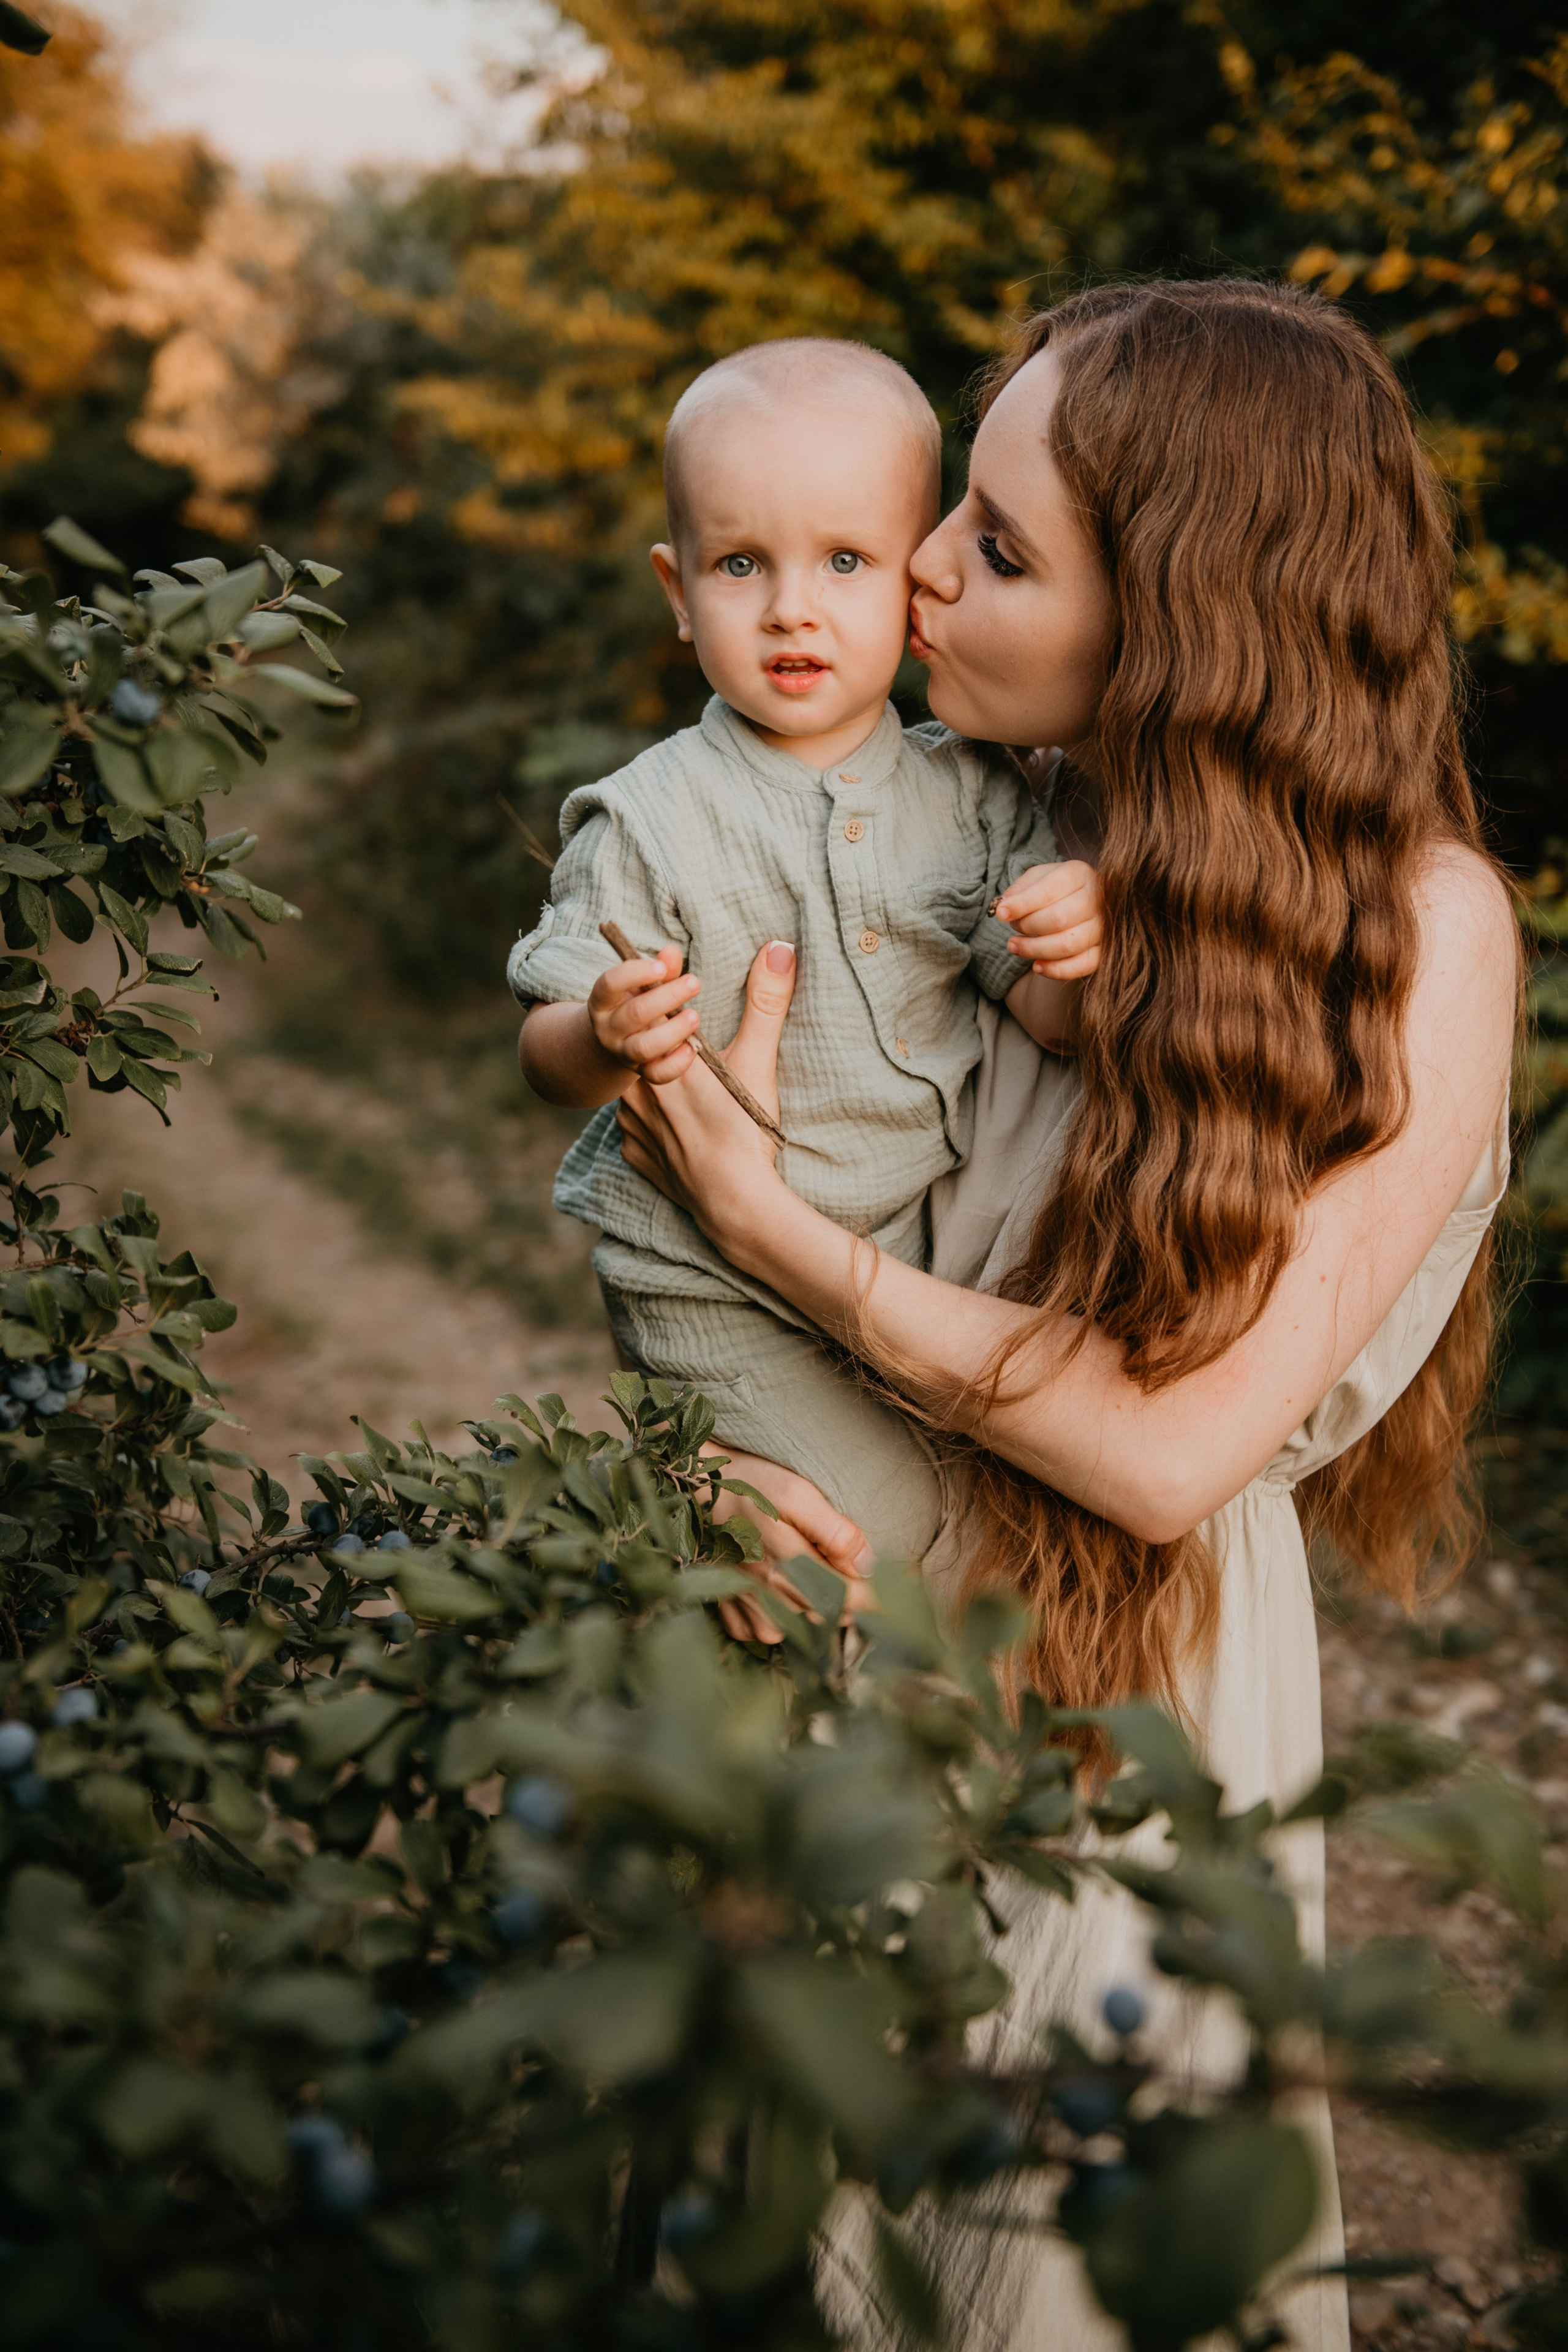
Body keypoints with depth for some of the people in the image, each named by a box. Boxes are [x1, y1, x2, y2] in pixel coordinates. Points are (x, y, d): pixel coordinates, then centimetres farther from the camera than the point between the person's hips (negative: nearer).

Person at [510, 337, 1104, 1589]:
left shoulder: (972, 794, -2)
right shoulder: (651, 822, -13)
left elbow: (1042, 1016, 0)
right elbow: (547, 1051, -11)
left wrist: (1075, 950, -22)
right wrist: (608, 1039, -34)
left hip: (930, 1241, 5)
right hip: (717, 1280, -4)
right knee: (879, 1519, -11)